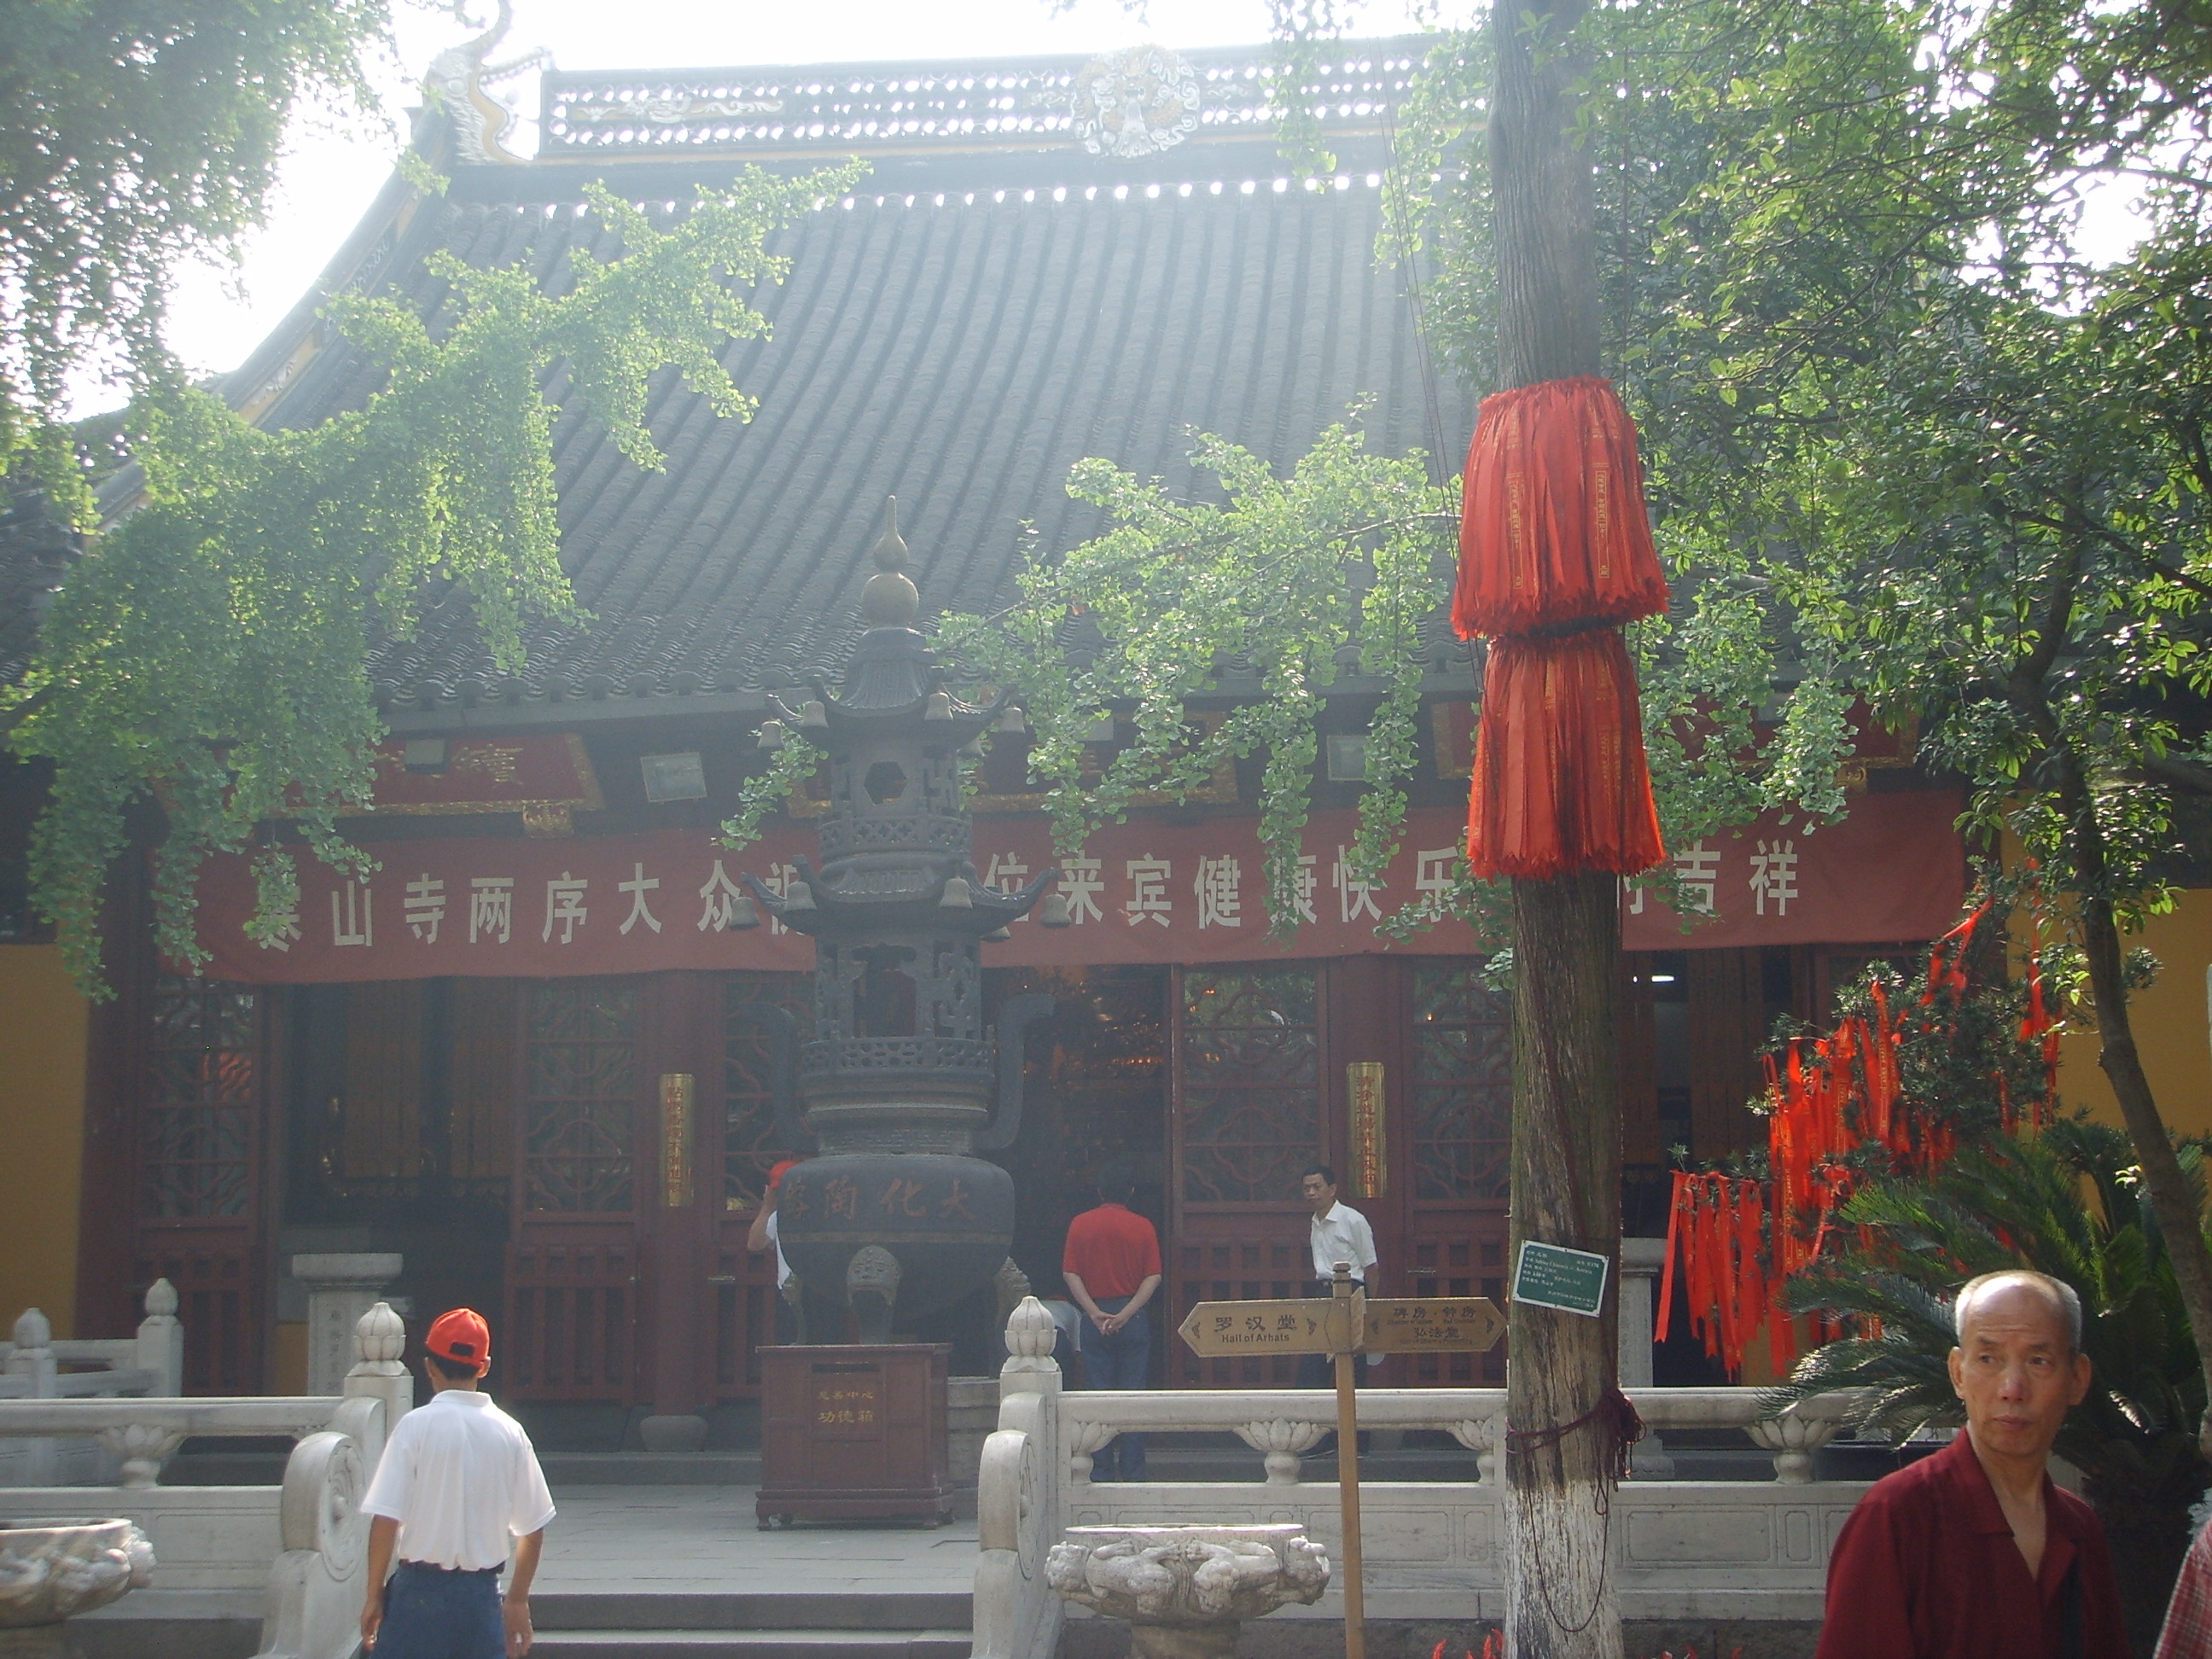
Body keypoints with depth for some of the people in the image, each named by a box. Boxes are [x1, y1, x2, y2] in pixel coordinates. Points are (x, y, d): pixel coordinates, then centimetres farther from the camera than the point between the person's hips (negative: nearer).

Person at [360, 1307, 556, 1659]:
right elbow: (533, 1530, 6)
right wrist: (517, 1601, 17)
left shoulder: (416, 1425, -8)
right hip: (482, 1591, 3)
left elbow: (385, 1520, -11)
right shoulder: (509, 1432, 2)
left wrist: (374, 1595, -1)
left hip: (420, 1590, -3)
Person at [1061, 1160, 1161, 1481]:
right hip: (1134, 1319, 0)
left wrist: (1095, 1313, -9)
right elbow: (1153, 1277, -7)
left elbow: (1070, 1274, -4)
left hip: (1095, 1319, 0)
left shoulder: (1080, 1225, 1)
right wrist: (1126, 1314, -11)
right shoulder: (1142, 1227, 0)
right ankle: (1132, 1471, 3)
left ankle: (1100, 1472, 4)